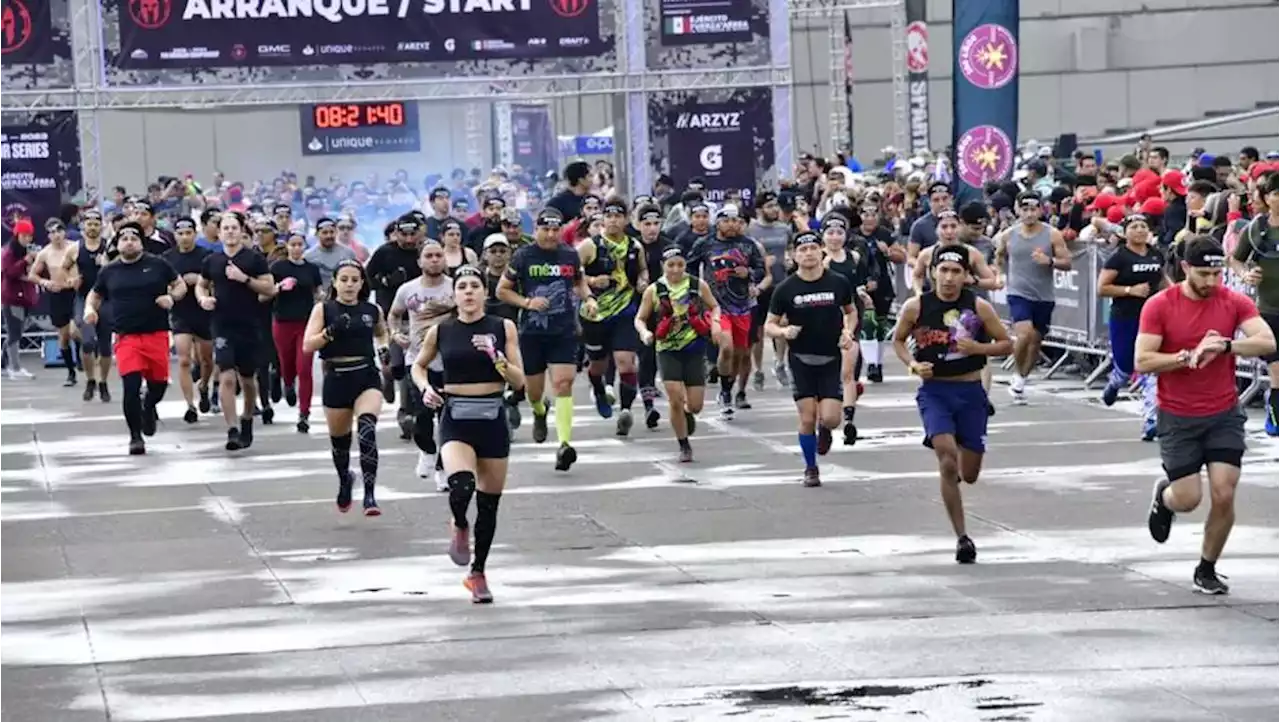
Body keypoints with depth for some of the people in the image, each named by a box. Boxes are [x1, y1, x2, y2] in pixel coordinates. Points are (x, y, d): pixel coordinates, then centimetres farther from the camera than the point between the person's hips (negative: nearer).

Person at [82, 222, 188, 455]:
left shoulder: (158, 265, 3)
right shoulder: (109, 271, 8)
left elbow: (180, 285, 12)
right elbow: (95, 294, 21)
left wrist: (172, 297, -9)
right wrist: (90, 309, 0)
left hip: (156, 334, 0)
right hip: (127, 337, 0)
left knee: (159, 383, 7)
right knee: (131, 386, -11)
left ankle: (148, 407, 43)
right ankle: (135, 436, 2)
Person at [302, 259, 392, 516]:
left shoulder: (372, 310, 6)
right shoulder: (323, 309, -1)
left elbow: (381, 333, 28)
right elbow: (307, 345, -9)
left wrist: (383, 348, 7)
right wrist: (330, 332, -24)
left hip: (367, 377, 0)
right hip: (336, 379, 0)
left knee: (367, 429, -24)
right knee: (339, 438, 14)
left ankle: (370, 495, -25)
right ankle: (345, 479, 47)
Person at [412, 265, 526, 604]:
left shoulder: (503, 328, 0)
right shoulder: (440, 332, 2)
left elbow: (519, 381, -2)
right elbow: (418, 366, 19)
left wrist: (495, 356, -18)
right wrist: (425, 387, -1)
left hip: (493, 419, 1)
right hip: (456, 420, -1)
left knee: (489, 503, 8)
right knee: (461, 485, -28)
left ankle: (478, 573, 27)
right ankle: (460, 527, 8)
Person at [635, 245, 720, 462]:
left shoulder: (698, 285, -1)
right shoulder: (654, 290, -2)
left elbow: (714, 306, 13)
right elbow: (640, 318, 6)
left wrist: (715, 322, -7)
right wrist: (644, 332, -15)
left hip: (694, 349, 1)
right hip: (668, 351, -1)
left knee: (695, 405, -1)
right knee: (675, 400, -13)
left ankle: (688, 414, 39)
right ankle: (684, 446, 5)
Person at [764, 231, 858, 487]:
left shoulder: (838, 283, -3)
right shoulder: (786, 289, -6)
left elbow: (851, 311, 15)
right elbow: (769, 325, 1)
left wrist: (848, 332, -4)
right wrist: (783, 331, -21)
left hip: (831, 360, 0)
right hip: (801, 360, 0)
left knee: (829, 418, -10)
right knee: (807, 419, -2)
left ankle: (824, 430, 28)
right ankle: (811, 469, 18)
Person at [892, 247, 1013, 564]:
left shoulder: (978, 308, -5)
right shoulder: (916, 307, -5)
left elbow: (1006, 344, 3)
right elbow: (898, 341, 10)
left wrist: (978, 348, -16)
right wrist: (912, 364, -9)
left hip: (970, 392, 2)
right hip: (934, 391, -1)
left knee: (969, 474, 7)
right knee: (947, 458, -21)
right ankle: (961, 537, -13)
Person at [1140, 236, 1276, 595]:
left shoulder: (1234, 302, -4)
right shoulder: (1159, 306, -9)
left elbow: (1267, 342, -16)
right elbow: (1142, 361, -14)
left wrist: (1224, 346, -30)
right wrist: (1190, 356, -24)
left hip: (1224, 414, 2)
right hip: (1177, 417, -2)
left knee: (1224, 495, -6)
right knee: (1188, 499, -3)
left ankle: (1207, 570, 14)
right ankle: (1164, 494, 35)